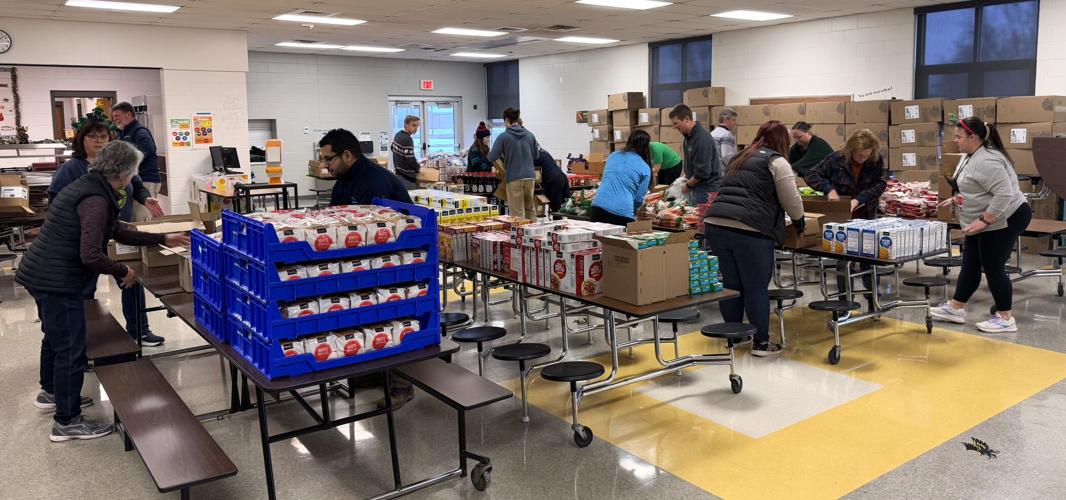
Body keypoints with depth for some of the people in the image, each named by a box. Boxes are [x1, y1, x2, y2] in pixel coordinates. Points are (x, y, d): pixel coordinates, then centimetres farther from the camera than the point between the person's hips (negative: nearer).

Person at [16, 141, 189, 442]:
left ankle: (50, 392, 48)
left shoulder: (90, 186, 10)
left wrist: (163, 240, 18)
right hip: (58, 282, -11)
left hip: (43, 275, 11)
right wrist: (123, 272, -12)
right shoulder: (95, 200, -22)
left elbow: (118, 233, 17)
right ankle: (67, 422, 10)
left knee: (56, 337, 27)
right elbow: (90, 255, -28)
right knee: (71, 349, -1)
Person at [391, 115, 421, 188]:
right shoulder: (407, 139, -21)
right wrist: (417, 167, -3)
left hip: (398, 173, 10)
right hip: (407, 177, -10)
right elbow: (410, 160, -23)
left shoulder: (398, 135, 8)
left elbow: (393, 148, 26)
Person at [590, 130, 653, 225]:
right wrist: (632, 213, 22)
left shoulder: (613, 156, 15)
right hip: (622, 212, -4)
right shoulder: (645, 168, 3)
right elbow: (639, 198, 3)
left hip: (598, 207, 4)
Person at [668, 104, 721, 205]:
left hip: (707, 189, -9)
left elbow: (703, 171, -21)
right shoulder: (689, 136, 9)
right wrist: (687, 177, 8)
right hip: (697, 188, 9)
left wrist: (688, 185, -9)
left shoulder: (702, 138, -20)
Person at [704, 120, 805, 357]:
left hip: (716, 225, 7)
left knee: (730, 284, 15)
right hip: (748, 231, -6)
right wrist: (798, 221, 22)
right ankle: (761, 342, 12)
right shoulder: (777, 162, 3)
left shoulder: (739, 158, 25)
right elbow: (791, 201, 4)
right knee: (756, 287, 4)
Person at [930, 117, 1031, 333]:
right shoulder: (971, 156, 9)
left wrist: (984, 221, -26)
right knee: (970, 265, 13)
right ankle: (955, 308, 20)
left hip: (1002, 221, -10)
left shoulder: (987, 160, -24)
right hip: (983, 223, 10)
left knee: (993, 267, -3)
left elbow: (1004, 194, -29)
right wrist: (956, 199, 13)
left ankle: (1005, 318, 7)